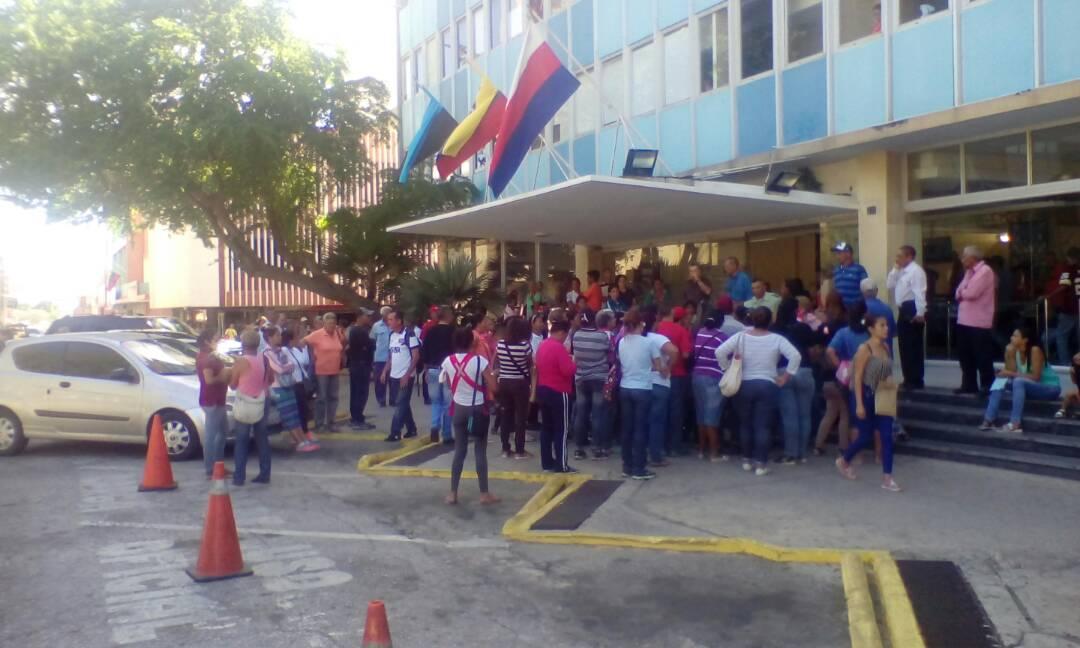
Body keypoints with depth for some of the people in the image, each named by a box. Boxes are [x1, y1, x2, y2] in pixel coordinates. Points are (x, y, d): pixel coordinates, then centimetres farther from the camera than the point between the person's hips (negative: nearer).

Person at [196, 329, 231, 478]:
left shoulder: (211, 356, 16)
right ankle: (210, 470, -3)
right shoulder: (205, 358, -16)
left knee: (223, 431, 18)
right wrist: (224, 376, -11)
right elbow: (209, 379, -25)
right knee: (211, 434, -7)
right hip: (211, 401, -11)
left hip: (218, 400, 11)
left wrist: (227, 373, 5)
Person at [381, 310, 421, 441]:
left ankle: (395, 433, -1)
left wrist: (407, 375, -18)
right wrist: (385, 372, 7)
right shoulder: (392, 335, 9)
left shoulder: (409, 334, -13)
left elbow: (416, 356, -15)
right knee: (403, 404, 13)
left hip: (406, 376, -7)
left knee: (401, 404, -4)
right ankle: (411, 429, 23)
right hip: (394, 376, 7)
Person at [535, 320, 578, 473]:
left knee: (547, 427, 12)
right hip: (558, 392, -8)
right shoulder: (559, 347, -18)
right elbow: (569, 370, -24)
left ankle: (547, 462, 16)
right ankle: (561, 465, 1)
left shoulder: (543, 345, 8)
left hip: (543, 390, 9)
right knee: (561, 429, -2)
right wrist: (573, 363, -2)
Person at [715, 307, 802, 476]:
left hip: (744, 385, 1)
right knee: (762, 426, 1)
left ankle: (747, 460, 23)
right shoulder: (776, 339, -5)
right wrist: (784, 378, -6)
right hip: (767, 386, -1)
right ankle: (760, 464, 0)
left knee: (745, 424, 15)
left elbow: (719, 352, -9)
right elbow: (795, 356, -14)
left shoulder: (741, 337, -2)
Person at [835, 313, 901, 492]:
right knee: (866, 437, 5)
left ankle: (887, 478, 3)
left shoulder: (886, 347, 5)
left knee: (887, 436, -2)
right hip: (866, 396, -6)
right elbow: (857, 377, -16)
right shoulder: (864, 349, -15)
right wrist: (859, 404, -19)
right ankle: (843, 461, 31)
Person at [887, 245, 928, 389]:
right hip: (904, 311, 10)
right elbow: (890, 285, 16)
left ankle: (916, 381, -1)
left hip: (913, 310, -10)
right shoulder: (901, 271, 19)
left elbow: (920, 292, -19)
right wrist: (895, 269, 7)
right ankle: (909, 379, 18)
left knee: (914, 347, -5)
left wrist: (920, 313, -25)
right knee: (905, 347, 12)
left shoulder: (916, 270, -12)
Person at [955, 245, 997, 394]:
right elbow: (959, 293, 12)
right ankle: (969, 385, 20)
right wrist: (962, 293, -9)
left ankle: (987, 387, 5)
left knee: (982, 358, -2)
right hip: (964, 320, 9)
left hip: (979, 322, -9)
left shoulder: (985, 271, -11)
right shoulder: (969, 272, 17)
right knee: (965, 355, 12)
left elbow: (971, 293, -20)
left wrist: (961, 292, 0)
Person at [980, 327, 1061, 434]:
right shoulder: (1014, 350, -4)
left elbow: (1035, 377, -26)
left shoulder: (1035, 350, -22)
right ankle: (988, 420, -20)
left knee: (1019, 381, -33)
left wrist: (1012, 374, -26)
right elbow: (1011, 372, -11)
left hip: (1051, 388, -7)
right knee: (1001, 380, -12)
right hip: (1029, 387, 7)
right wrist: (1010, 354, -21)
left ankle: (1015, 424, -38)